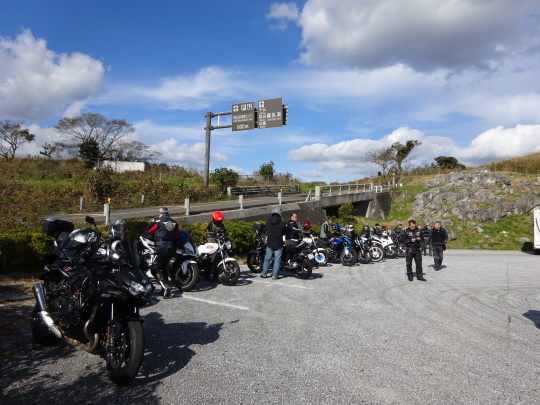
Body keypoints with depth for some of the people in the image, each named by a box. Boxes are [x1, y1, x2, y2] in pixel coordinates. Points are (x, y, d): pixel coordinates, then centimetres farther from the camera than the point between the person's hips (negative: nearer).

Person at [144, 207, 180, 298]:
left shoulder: (158, 221, -5)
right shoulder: (174, 223, 12)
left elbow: (148, 231, 0)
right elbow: (177, 238, 13)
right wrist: (174, 251, 19)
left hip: (160, 248, -6)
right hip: (170, 249, 6)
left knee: (155, 269, -1)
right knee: (164, 268, 18)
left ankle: (166, 286, -17)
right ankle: (165, 290, 19)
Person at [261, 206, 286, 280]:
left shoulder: (268, 222, -4)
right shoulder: (282, 223, -12)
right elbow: (285, 232, 3)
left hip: (269, 243, 3)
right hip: (278, 244, -3)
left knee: (267, 259, 14)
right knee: (277, 260, 6)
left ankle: (264, 274, 19)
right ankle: (274, 275, 6)